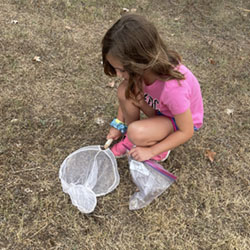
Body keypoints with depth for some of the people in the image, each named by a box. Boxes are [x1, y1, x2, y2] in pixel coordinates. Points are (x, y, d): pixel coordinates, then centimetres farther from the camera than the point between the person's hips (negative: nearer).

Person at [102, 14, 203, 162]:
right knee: (125, 91, -22)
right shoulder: (145, 67, -25)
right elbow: (127, 97, -2)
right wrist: (119, 124, -3)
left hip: (182, 119, -5)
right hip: (160, 107, 6)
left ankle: (160, 148, 2)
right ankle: (131, 139, 1)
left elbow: (187, 132, -26)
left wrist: (151, 151, -22)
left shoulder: (173, 87, -41)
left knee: (136, 133, -31)